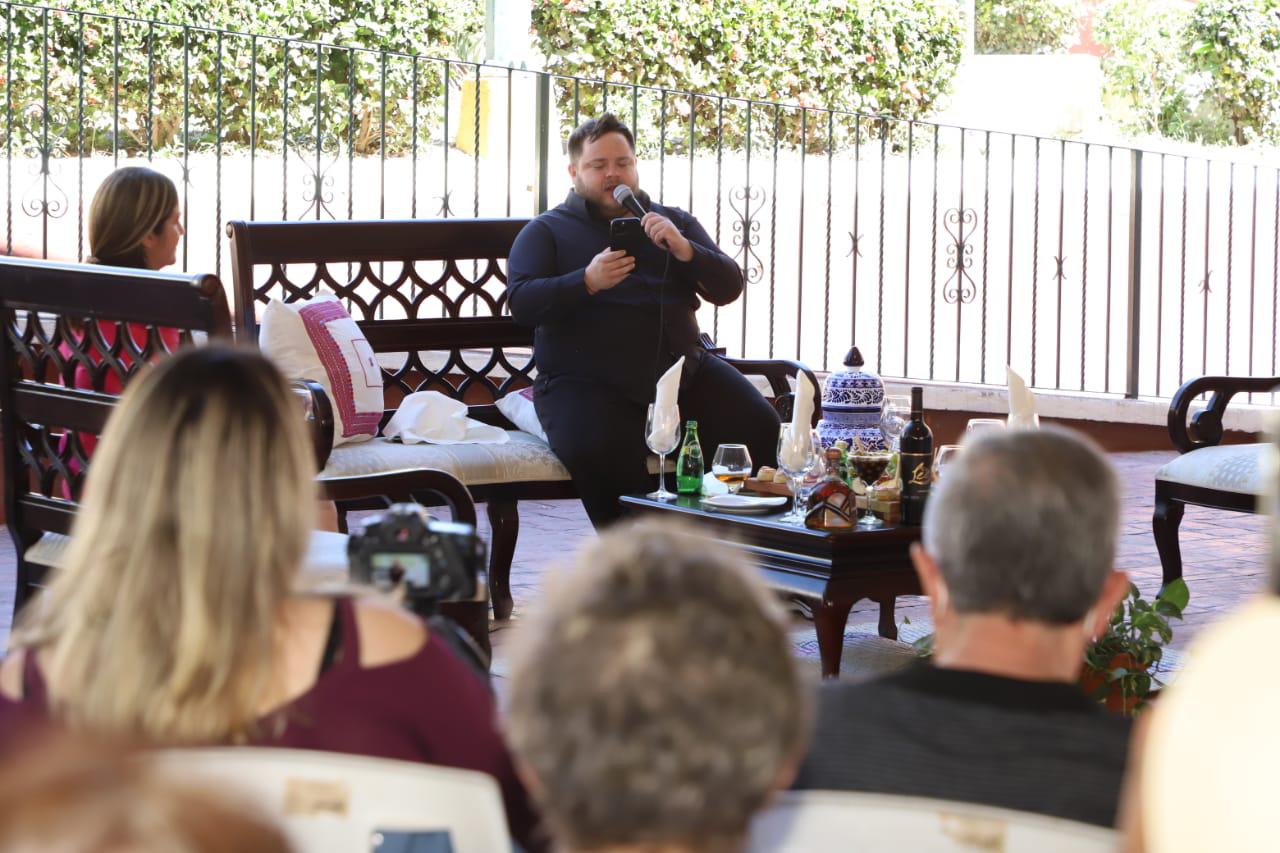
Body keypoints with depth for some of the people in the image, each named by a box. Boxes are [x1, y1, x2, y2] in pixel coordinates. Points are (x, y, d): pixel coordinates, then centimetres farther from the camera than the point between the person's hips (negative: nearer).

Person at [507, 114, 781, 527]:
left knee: (757, 427, -21)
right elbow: (521, 302, -1)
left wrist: (684, 250, -8)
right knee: (598, 450, -36)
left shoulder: (674, 222, 23)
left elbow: (728, 288, 12)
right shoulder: (546, 231, 14)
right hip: (585, 380, -3)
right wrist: (588, 282, -17)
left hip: (682, 369, 3)